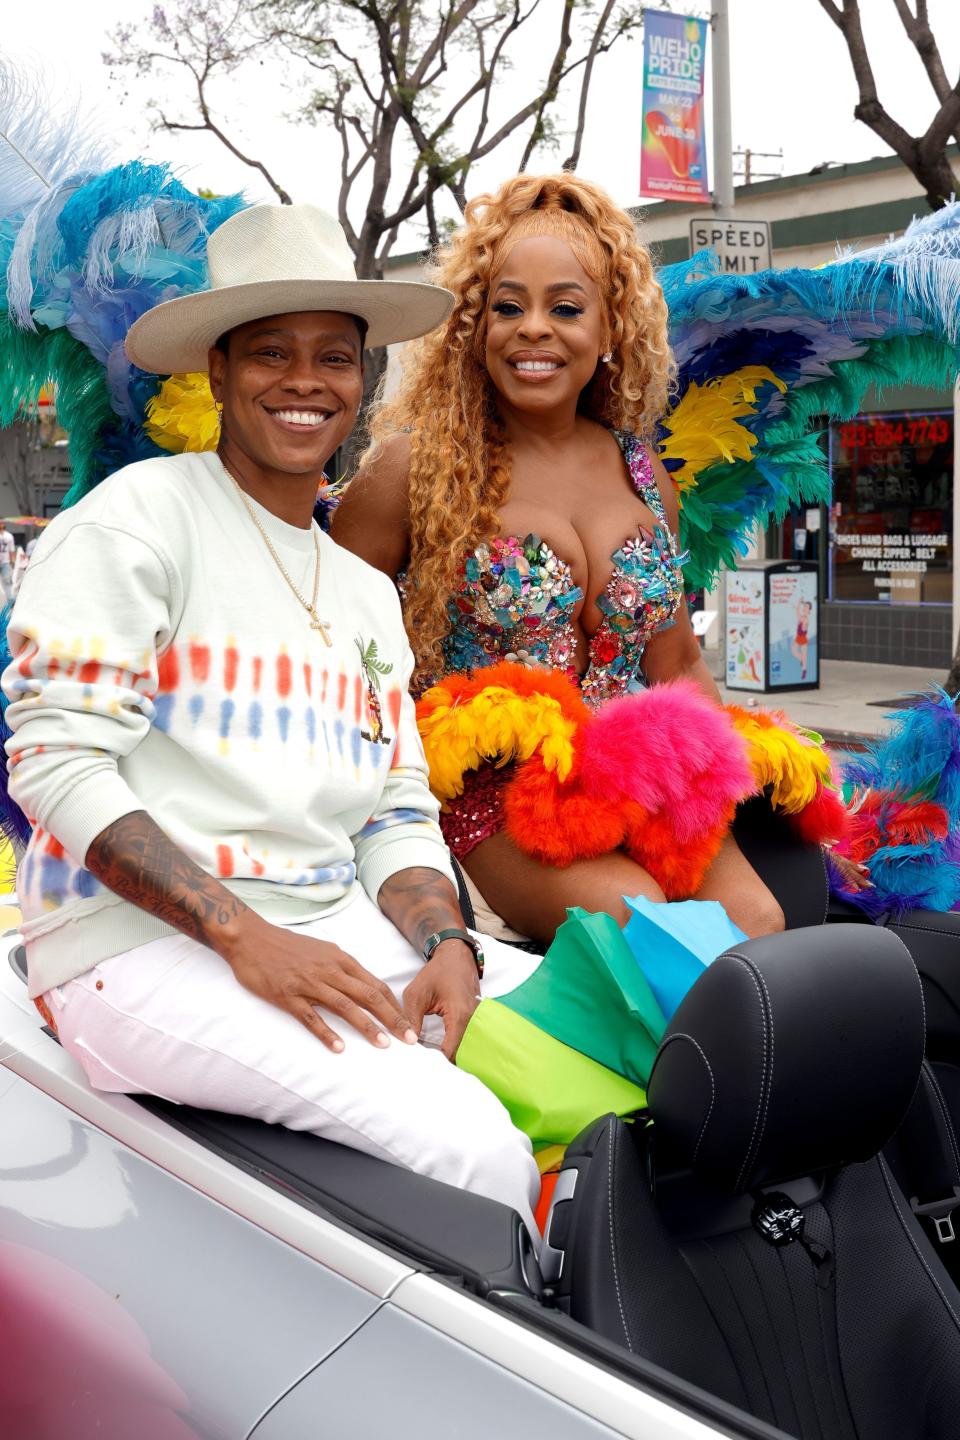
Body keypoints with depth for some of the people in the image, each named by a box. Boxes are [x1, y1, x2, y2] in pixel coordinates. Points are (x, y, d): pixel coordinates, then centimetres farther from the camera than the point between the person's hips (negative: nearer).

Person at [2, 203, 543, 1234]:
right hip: (142, 944, -7)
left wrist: (443, 946, -6)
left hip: (337, 930, 7)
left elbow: (399, 819, 16)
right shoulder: (140, 514, -1)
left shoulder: (366, 595, 21)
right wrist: (243, 938, -19)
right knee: (467, 1143, -26)